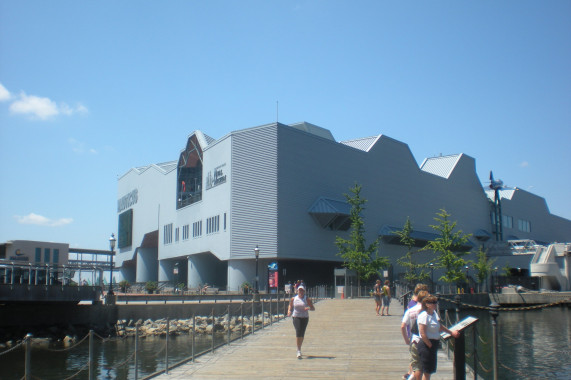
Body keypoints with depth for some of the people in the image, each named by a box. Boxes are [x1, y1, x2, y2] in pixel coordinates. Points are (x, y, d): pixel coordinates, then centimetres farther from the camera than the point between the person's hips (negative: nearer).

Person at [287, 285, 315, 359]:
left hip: (305, 318, 1)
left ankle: (299, 348, 28)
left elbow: (313, 308, 0)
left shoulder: (307, 299, 0)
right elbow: (290, 306, 18)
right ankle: (299, 351, -14)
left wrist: (309, 308, -22)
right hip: (296, 317, -1)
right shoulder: (293, 299, 5)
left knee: (302, 334, 5)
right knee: (298, 333, -15)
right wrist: (289, 312, -1)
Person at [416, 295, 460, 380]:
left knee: (429, 371, 17)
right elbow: (422, 334, -23)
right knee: (427, 371, -1)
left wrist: (451, 332, 27)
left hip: (433, 344, 9)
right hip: (426, 345, -9)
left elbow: (439, 326, 26)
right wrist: (430, 345, -19)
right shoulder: (424, 316, -20)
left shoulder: (434, 313, 8)